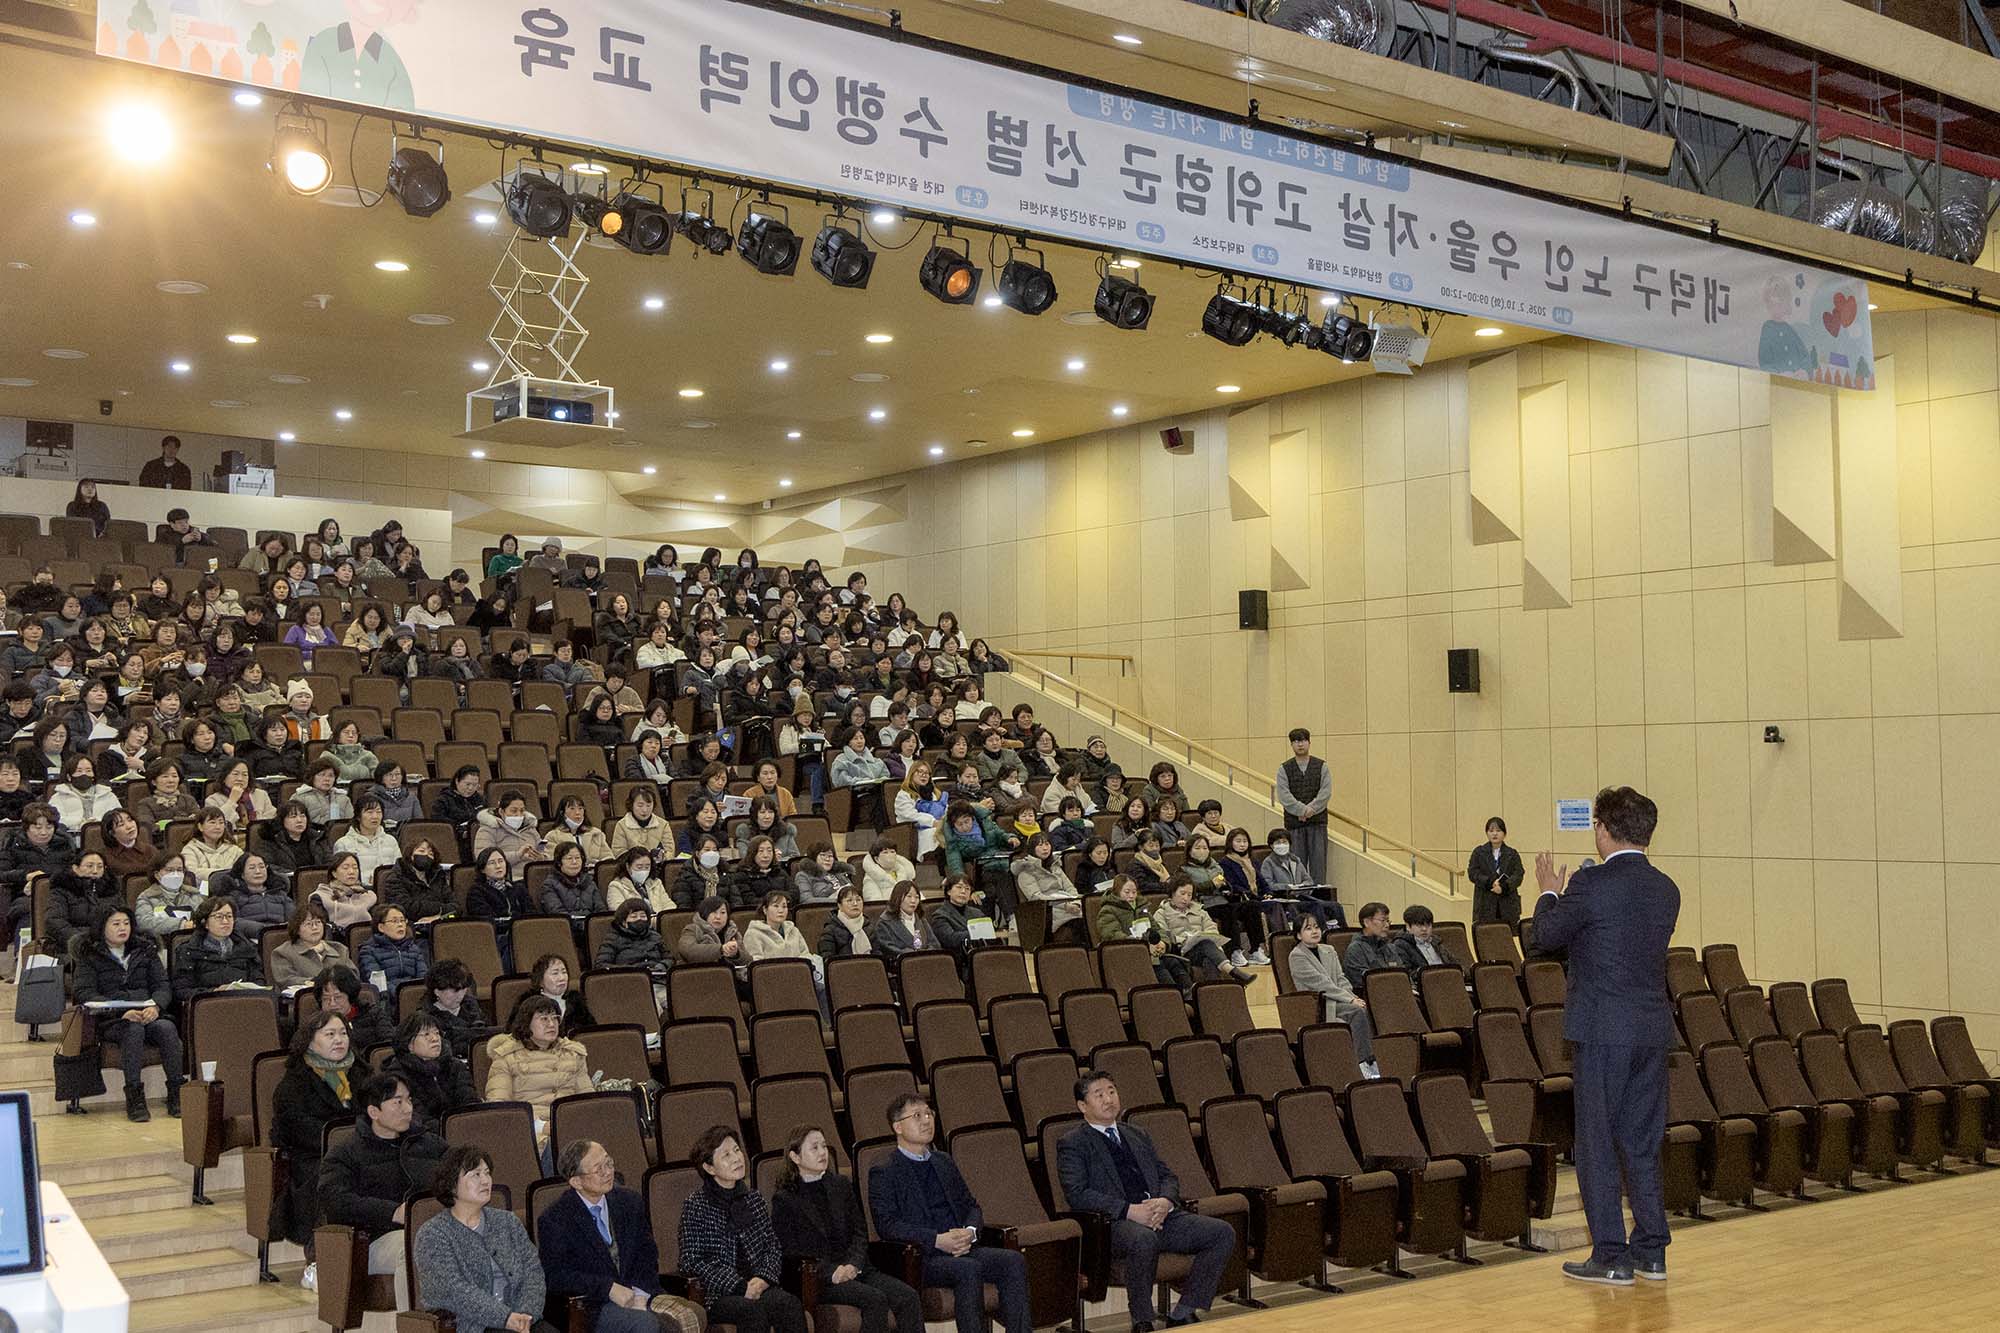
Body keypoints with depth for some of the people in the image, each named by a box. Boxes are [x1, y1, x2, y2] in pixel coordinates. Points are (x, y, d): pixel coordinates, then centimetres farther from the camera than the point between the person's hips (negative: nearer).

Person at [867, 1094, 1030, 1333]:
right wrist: (938, 1240, -20)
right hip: (919, 1258, -6)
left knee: (1014, 1260, -18)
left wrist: (970, 1231, -4)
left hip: (961, 1249, 6)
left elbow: (971, 1206, 21)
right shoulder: (883, 1173, 0)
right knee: (969, 1269, -34)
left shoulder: (944, 1163, 22)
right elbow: (888, 1226, -11)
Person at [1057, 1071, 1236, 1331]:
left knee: (1223, 1232, -13)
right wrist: (1129, 1210, -18)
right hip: (1114, 1223, -6)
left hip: (1159, 1213, 6)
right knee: (1144, 1239, -40)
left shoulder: (1137, 1135, 27)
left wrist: (1165, 1202, -4)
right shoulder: (1072, 1144, 6)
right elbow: (1076, 1194, -8)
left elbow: (1167, 1176, 22)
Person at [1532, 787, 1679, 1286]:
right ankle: (1651, 1251, 20)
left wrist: (1549, 893, 16)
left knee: (1597, 1143, 2)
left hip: (1603, 1030, -7)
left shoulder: (1591, 884, -14)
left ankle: (1610, 1257, 4)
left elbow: (1545, 937, -3)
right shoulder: (1666, 888, 8)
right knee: (1643, 1143, 15)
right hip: (1653, 1027, 7)